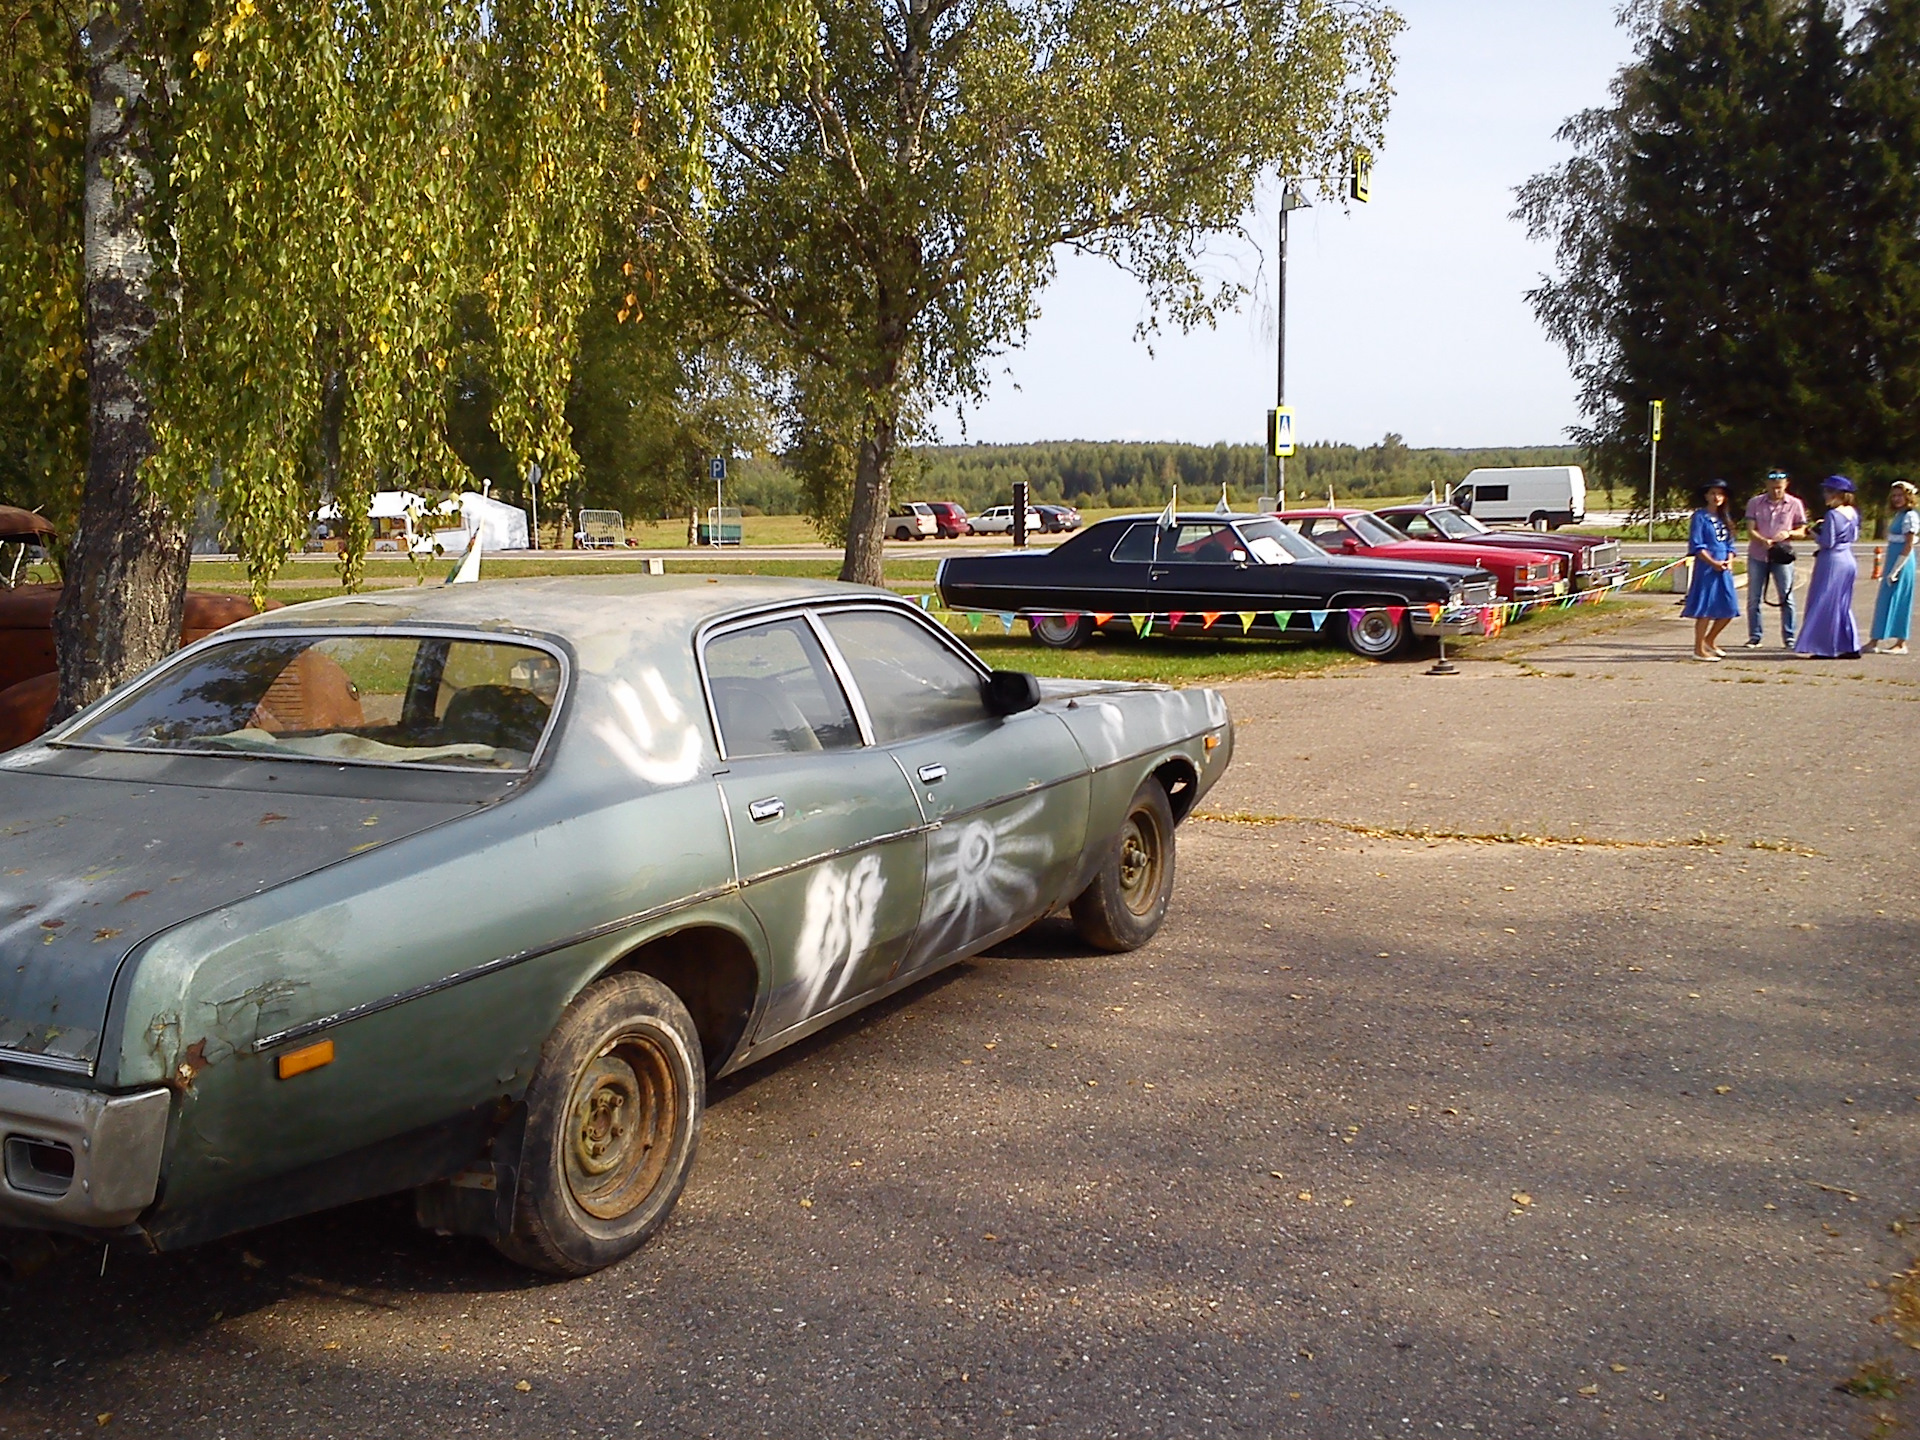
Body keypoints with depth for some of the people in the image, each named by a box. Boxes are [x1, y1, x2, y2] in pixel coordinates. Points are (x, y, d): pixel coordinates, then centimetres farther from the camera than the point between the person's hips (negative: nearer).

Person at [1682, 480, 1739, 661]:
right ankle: (1699, 649, 3)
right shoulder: (1700, 516, -5)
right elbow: (1696, 545, -10)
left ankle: (1709, 640, 26)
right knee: (1706, 609, -6)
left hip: (1724, 569, 7)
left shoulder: (1725, 517, 16)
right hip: (1706, 569, -7)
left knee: (1729, 609, 7)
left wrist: (1729, 561, 0)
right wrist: (1713, 563, -14)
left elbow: (1729, 543, 18)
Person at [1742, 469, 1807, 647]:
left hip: (1782, 557, -1)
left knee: (1786, 598, -1)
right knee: (1754, 599, 4)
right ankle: (1754, 637, 14)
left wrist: (1788, 533, -16)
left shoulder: (1794, 504, 2)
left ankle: (1789, 638, 6)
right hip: (1757, 556, 1)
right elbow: (1750, 530, -5)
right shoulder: (1755, 503, 1)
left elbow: (1802, 532, 6)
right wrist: (1764, 541, -24)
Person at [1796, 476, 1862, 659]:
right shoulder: (1853, 513, 7)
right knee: (1843, 605, 15)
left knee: (1826, 604, 0)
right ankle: (1851, 647, 15)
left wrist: (1815, 534, -1)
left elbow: (1828, 542, -19)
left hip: (1833, 562, -8)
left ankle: (1827, 647, 2)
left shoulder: (1832, 515, -17)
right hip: (1849, 560, 8)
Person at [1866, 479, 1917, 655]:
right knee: (1884, 600, 10)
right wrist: (1889, 570, 16)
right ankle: (1875, 641, 15)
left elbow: (1909, 546, -16)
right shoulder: (1899, 515, 15)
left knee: (1896, 601, -5)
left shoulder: (1910, 516, -12)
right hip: (1893, 562, 9)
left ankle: (1901, 644, 1)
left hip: (1901, 563, -9)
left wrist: (1895, 571, -18)